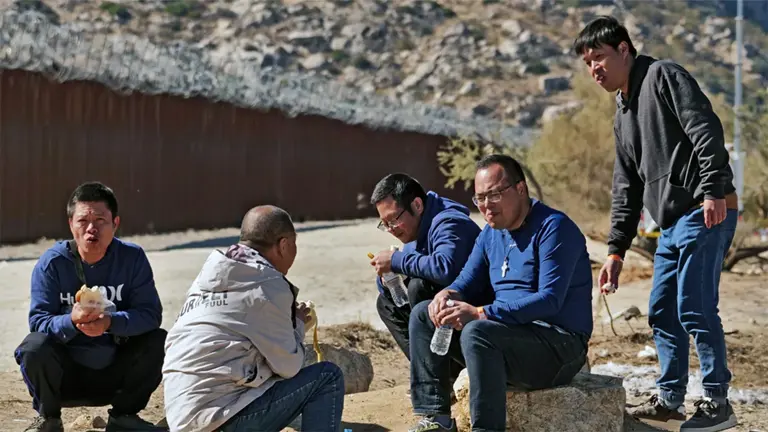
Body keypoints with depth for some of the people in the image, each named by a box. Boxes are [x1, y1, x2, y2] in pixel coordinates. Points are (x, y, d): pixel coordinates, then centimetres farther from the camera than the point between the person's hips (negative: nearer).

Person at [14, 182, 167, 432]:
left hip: (117, 373, 2)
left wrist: (110, 322, -35)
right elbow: (38, 320, -18)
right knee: (35, 347, -31)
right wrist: (71, 322, -40)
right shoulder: (51, 262, -11)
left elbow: (150, 314, -15)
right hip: (66, 374, -1)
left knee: (159, 342, -22)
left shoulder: (133, 257, -8)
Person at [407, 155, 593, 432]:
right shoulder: (491, 233, 12)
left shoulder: (553, 227, -14)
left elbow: (550, 300, -24)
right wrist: (448, 295, -11)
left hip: (560, 345, -9)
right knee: (423, 315, 4)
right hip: (510, 336, 9)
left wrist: (480, 313, -30)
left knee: (477, 333, -35)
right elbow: (467, 283, 15)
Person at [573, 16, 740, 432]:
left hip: (704, 214, -9)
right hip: (671, 224, 9)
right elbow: (626, 186, 24)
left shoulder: (663, 77, -4)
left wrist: (713, 190, -26)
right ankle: (670, 398, 22)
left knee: (694, 309, -10)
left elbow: (706, 130, -17)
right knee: (662, 311, 12)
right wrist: (616, 250, 20)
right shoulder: (623, 112, 22)